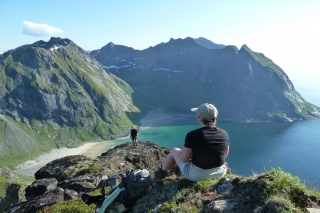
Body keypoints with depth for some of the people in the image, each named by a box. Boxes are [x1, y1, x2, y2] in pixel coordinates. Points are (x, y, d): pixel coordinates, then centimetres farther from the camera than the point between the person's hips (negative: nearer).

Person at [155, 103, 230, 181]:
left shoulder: (193, 135, -24)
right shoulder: (224, 134, -11)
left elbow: (184, 159, -15)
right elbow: (225, 154, 5)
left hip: (196, 175, -3)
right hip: (219, 173, 4)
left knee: (175, 151, 23)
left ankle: (162, 171, 46)